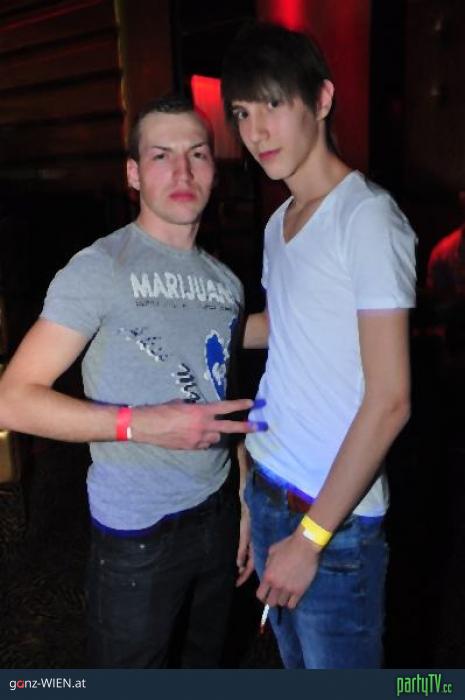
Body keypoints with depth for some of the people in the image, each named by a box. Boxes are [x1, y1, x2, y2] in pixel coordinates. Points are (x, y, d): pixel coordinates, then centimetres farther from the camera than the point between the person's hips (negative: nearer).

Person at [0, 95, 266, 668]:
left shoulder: (226, 281, 7)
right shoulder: (99, 269, -13)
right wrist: (143, 423, -24)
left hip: (218, 516, 6)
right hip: (136, 535, -5)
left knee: (206, 664, 22)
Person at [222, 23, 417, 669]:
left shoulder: (367, 217, -16)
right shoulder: (278, 223, 7)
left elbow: (389, 401, -18)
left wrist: (310, 536, -15)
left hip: (335, 519, -7)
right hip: (267, 494, 7)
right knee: (297, 667, 23)